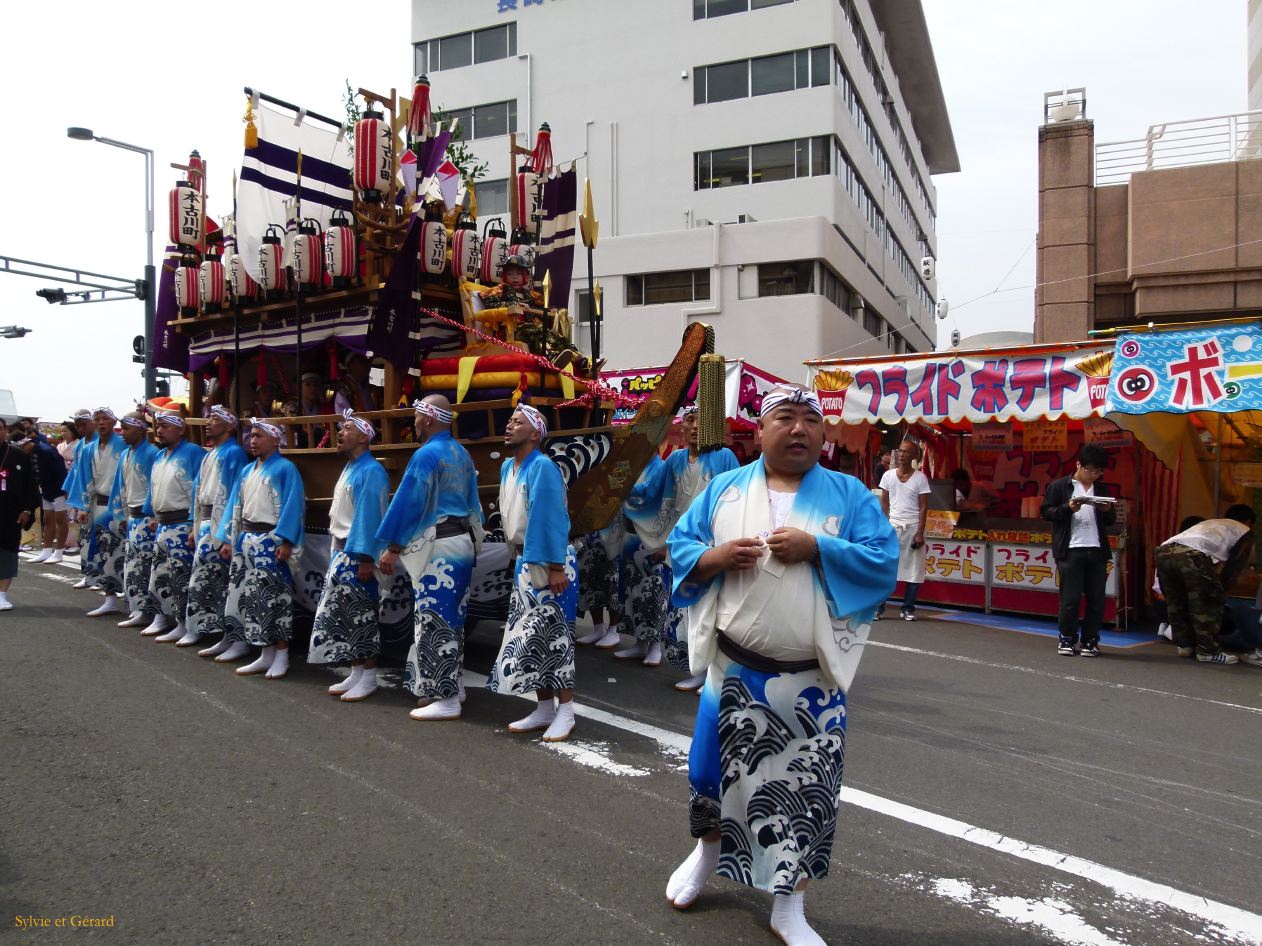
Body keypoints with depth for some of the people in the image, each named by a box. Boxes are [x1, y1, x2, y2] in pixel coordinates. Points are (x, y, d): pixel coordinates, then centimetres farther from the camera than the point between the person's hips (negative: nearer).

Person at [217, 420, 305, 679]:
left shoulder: (285, 469, -7)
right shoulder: (247, 471, 15)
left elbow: (291, 507, -14)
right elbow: (235, 506, 17)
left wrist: (286, 542, -21)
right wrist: (228, 540, 11)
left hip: (271, 540, -8)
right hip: (247, 540, 8)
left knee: (275, 596, -4)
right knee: (250, 596, 9)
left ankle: (281, 655, 6)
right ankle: (265, 655, 17)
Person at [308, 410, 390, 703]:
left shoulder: (371, 471, -14)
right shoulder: (348, 468, 15)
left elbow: (370, 516, -20)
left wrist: (366, 558, -23)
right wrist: (336, 551, 18)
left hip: (358, 553, -10)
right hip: (341, 550, 10)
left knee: (361, 615, -3)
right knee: (340, 613, 12)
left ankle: (369, 677, 7)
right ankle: (356, 673, 21)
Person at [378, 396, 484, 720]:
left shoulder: (426, 455, -13)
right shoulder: (461, 453, 12)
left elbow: (408, 503, -14)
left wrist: (392, 548, -9)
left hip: (436, 546, -9)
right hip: (463, 541, 9)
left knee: (434, 621, -3)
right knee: (451, 618, 15)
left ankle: (445, 699, 1)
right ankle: (452, 685, 24)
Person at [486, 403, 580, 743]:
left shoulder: (542, 467, -16)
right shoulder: (507, 467, 10)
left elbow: (552, 519, -21)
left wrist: (556, 567, -23)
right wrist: (517, 559, 19)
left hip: (548, 561, -9)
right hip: (524, 562, 9)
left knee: (553, 635, -4)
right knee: (528, 636, 10)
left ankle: (565, 712, 6)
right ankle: (545, 709, 20)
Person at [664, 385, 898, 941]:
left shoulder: (849, 494, 0)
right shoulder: (725, 488, 4)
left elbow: (885, 562, -8)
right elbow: (680, 547, 5)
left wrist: (816, 548, -19)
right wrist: (717, 555, -16)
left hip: (810, 681, -1)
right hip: (734, 670, 1)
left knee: (804, 789, 6)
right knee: (717, 771, 15)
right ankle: (707, 853, 46)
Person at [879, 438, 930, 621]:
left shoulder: (920, 478, 1)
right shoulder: (888, 475, 5)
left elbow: (923, 507, -1)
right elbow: (884, 503, 8)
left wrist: (920, 532, -9)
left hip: (913, 527, 0)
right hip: (892, 526, 1)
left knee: (914, 570, 1)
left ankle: (907, 609, 10)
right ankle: (878, 607, -1)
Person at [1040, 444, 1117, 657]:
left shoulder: (1101, 490, 18)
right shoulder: (1059, 486, 3)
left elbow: (1110, 521, 22)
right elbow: (1047, 512, -1)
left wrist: (1108, 511, 0)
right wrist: (1068, 508, -16)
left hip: (1097, 550, 4)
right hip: (1071, 550, -4)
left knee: (1096, 599, 3)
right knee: (1071, 598, -2)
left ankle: (1090, 641, 14)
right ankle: (1067, 639, 11)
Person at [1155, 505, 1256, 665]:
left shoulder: (1208, 523, 43)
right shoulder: (1245, 531, 29)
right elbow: (1236, 561, 25)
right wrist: (1221, 582, 38)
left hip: (1164, 551, 6)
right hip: (1193, 555, -6)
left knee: (1176, 603, 20)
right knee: (1207, 605, 9)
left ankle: (1184, 645, 26)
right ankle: (1208, 651, 13)